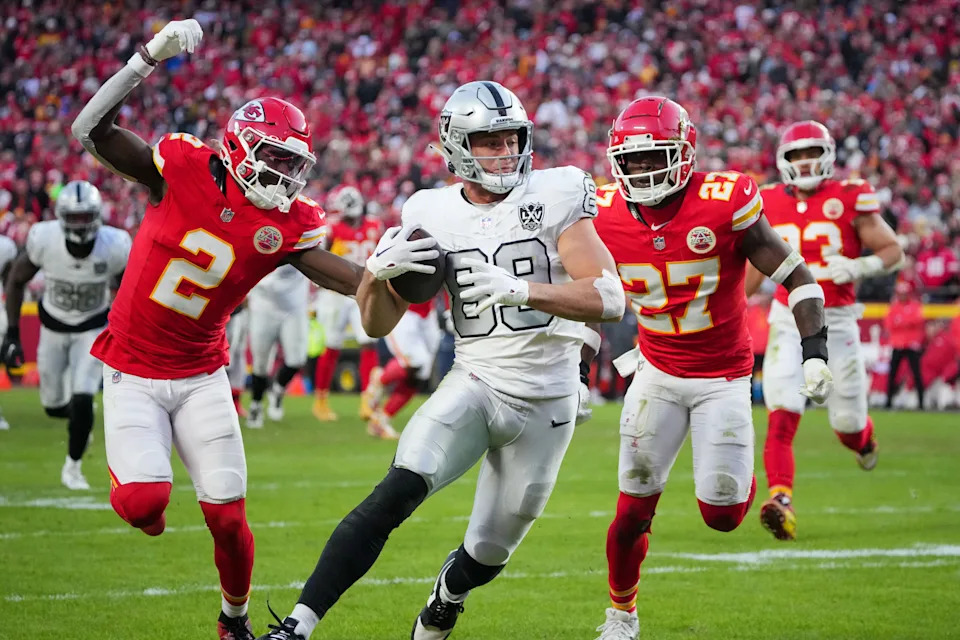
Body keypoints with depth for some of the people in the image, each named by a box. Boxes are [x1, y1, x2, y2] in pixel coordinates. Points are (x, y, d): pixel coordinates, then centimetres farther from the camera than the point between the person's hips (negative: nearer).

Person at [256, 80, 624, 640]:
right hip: (476, 383, 1)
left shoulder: (555, 198, -8)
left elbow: (610, 300, -17)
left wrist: (522, 290, -30)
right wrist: (378, 272, -15)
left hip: (547, 401, 0)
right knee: (398, 493, -24)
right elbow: (379, 324, 7)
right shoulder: (433, 215, 1)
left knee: (489, 554, 10)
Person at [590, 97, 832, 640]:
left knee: (722, 515, -4)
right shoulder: (607, 217, -9)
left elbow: (798, 278, -13)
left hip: (723, 378, -2)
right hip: (657, 374, 2)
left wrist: (815, 349, -20)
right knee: (634, 510, -2)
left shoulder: (725, 204, -20)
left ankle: (740, 468, 32)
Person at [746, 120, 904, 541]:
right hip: (788, 319, 2)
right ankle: (780, 500, -26)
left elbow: (894, 252, -2)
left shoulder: (850, 200, -5)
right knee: (781, 418, -17)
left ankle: (864, 439, 45)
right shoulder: (770, 204, 5)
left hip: (836, 320, -1)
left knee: (847, 424, 8)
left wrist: (860, 267, -21)